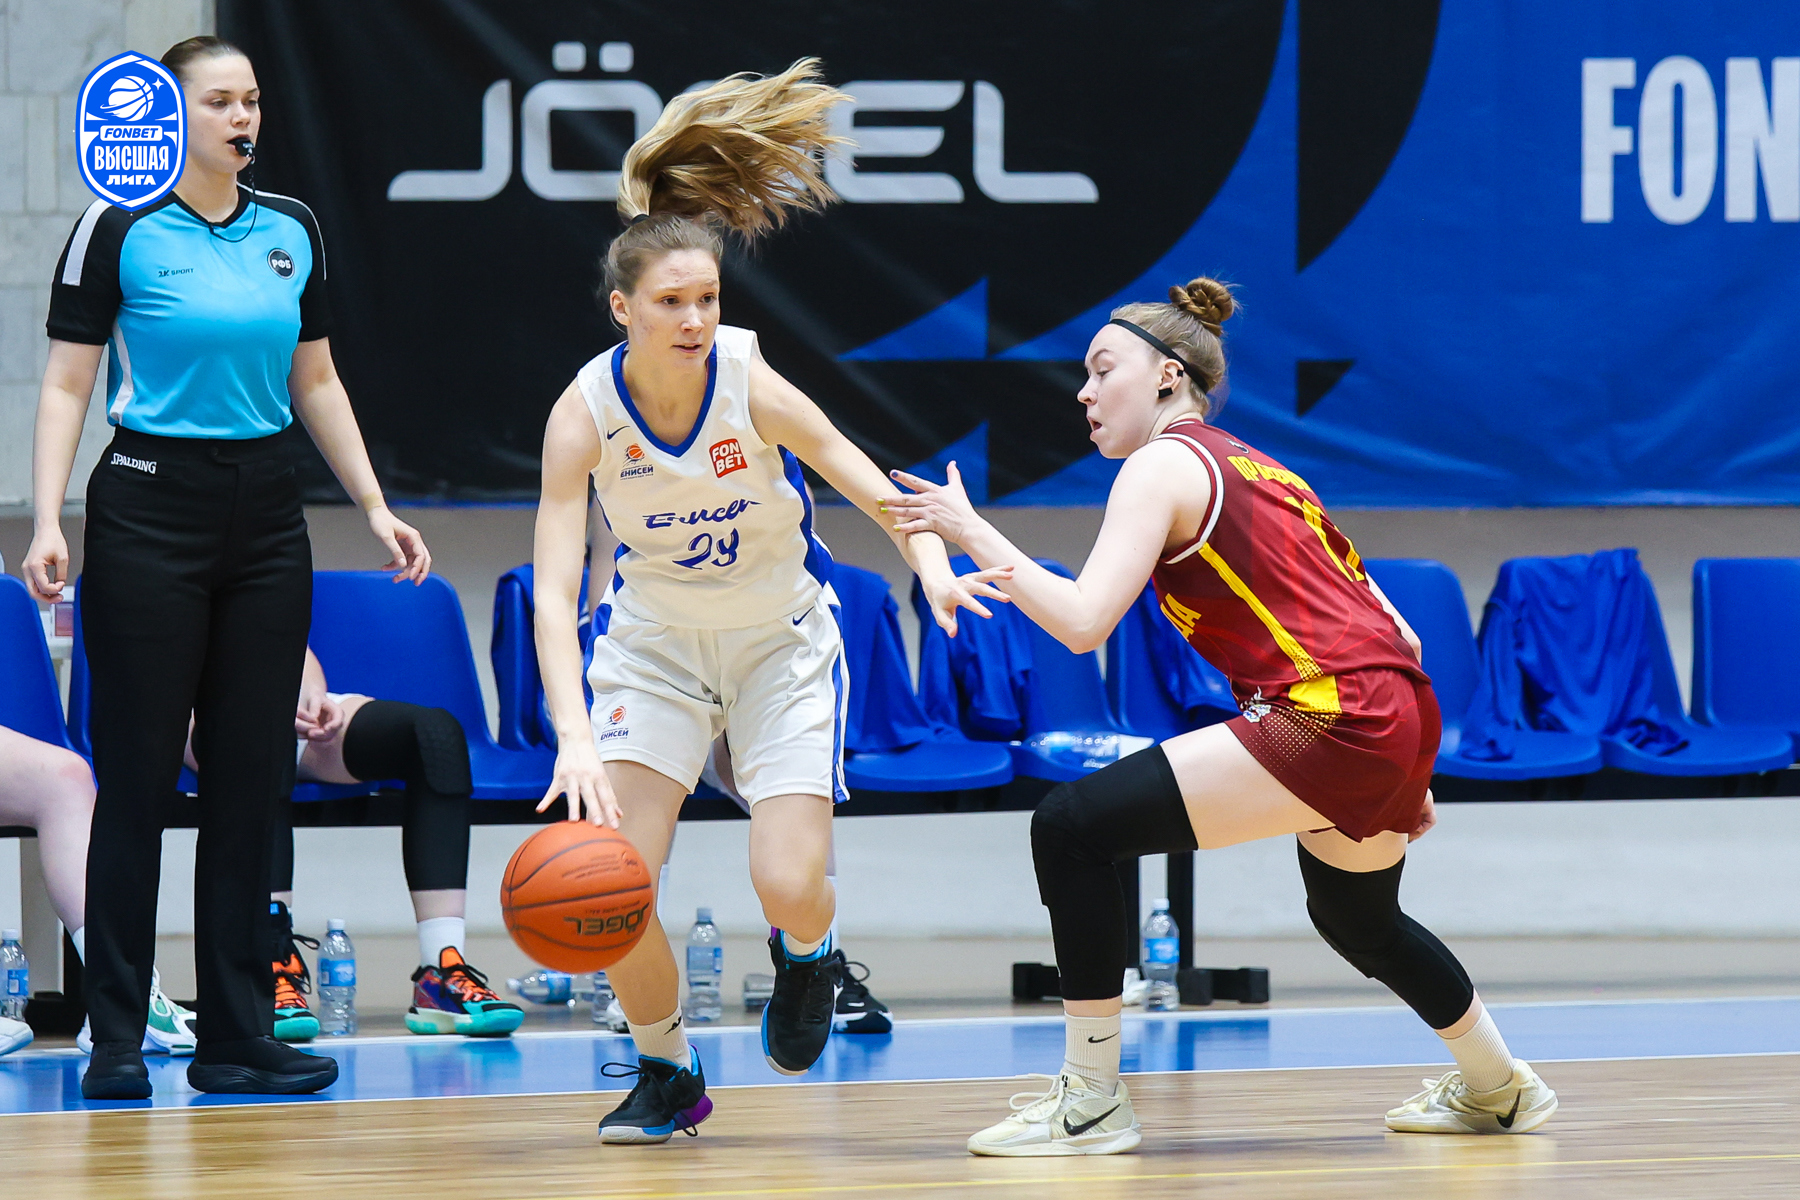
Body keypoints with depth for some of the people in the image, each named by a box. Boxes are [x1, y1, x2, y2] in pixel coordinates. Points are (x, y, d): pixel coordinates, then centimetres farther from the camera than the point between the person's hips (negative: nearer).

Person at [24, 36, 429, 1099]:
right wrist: (47, 522, -14)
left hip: (266, 513, 5)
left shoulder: (291, 232, 10)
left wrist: (377, 508, 13)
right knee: (138, 775, -4)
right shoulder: (120, 229, -5)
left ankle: (239, 1037, 9)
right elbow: (66, 385, -5)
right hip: (151, 505, -5)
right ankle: (117, 1040, 2)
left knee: (252, 773, 4)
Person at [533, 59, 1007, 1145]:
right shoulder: (586, 413, -21)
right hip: (654, 639, 1)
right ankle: (667, 1073, 11)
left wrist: (933, 565, -43)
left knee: (791, 886, -14)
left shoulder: (752, 388, -23)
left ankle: (806, 953, 26)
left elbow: (871, 486, -21)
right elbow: (553, 589, -25)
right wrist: (575, 738, -38)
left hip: (780, 639, -1)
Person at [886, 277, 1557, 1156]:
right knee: (1357, 915, 36)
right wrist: (1400, 773, 30)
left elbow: (1083, 622, -15)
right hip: (1402, 718, 10)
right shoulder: (1256, 470, 24)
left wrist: (970, 532, -6)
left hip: (1332, 721, -10)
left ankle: (1090, 1104, -5)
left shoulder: (1164, 465, -2)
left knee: (1072, 827, -8)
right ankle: (1498, 1090, 55)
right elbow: (1391, 628, 24)